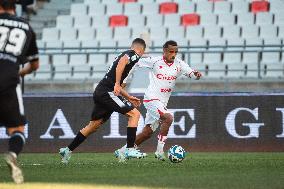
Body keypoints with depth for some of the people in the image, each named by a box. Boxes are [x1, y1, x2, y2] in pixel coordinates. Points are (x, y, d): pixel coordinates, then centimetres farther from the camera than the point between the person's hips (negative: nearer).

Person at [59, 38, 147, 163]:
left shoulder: (125, 54, 26)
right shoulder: (134, 55, -1)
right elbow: (122, 62, -26)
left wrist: (129, 97, 35)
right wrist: (117, 84, -28)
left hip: (99, 92, 9)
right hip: (107, 91, -9)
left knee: (93, 125, 18)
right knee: (134, 114, -9)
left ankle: (67, 150, 23)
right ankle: (130, 150, -15)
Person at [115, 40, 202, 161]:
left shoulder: (179, 64, 1)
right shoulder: (154, 61, -10)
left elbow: (191, 73, -11)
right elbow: (135, 63, 0)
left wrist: (196, 74, -34)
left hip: (162, 103, 6)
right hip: (152, 99, -6)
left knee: (147, 132, 11)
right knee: (168, 118, -28)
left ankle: (122, 151, 24)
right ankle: (159, 150, -22)